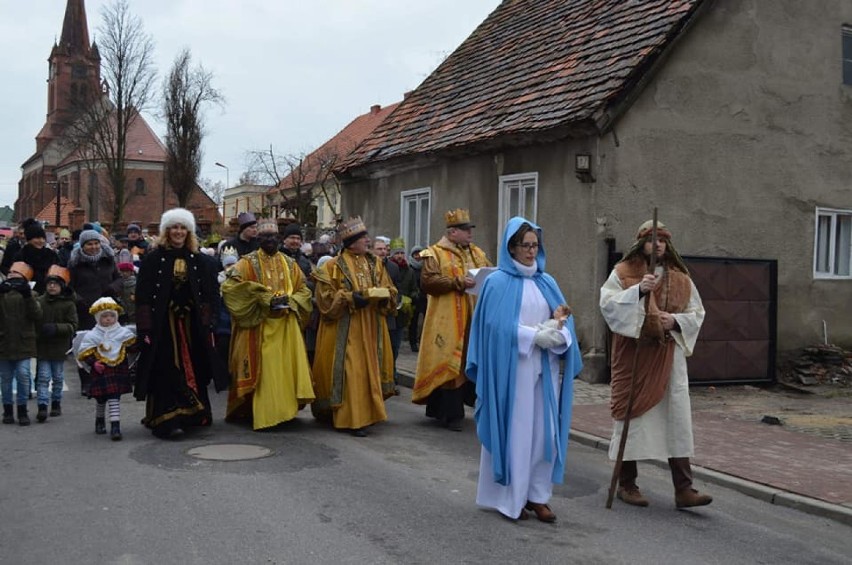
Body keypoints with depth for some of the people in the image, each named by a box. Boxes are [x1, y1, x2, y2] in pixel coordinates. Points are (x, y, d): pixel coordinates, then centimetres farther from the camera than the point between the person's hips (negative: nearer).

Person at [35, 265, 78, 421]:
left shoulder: (68, 304, -5)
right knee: (43, 377, -3)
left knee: (58, 377, 13)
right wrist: (39, 331, -14)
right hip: (42, 347, 0)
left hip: (59, 348, 0)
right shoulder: (39, 302, -1)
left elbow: (72, 326, -10)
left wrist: (56, 328, -22)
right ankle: (42, 406, -4)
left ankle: (56, 403, 27)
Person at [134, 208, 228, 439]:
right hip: (163, 323, -4)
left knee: (192, 371, 6)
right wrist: (145, 328, -12)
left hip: (190, 324, 4)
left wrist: (206, 324, 1)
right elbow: (143, 296, -5)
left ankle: (191, 416, 16)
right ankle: (166, 420, -4)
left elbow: (207, 296, 10)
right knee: (166, 372, -6)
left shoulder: (197, 261, 10)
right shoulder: (153, 259, -1)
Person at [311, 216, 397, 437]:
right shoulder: (334, 266, -5)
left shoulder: (375, 263, 11)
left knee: (369, 369, 8)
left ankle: (366, 413, 19)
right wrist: (350, 298, -20)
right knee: (349, 372, -8)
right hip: (346, 330, -6)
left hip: (371, 328, 6)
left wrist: (383, 295, -8)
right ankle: (352, 418, -5)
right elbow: (325, 295, -10)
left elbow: (389, 289, 14)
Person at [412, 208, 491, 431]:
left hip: (473, 319, 7)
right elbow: (427, 281, -13)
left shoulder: (477, 253, 17)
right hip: (448, 321, -6)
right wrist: (458, 282, -19)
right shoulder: (435, 253, -3)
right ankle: (451, 414, 3)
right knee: (449, 363, -5)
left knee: (471, 362, 8)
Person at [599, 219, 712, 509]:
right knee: (632, 415, 3)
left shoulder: (680, 278, 11)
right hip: (634, 355, -3)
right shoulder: (623, 272, 1)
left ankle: (684, 489, 2)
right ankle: (627, 484, 16)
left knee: (677, 420, -1)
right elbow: (607, 303, -13)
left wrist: (675, 320, -9)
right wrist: (638, 290, -24)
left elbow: (697, 313, 11)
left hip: (669, 357, 3)